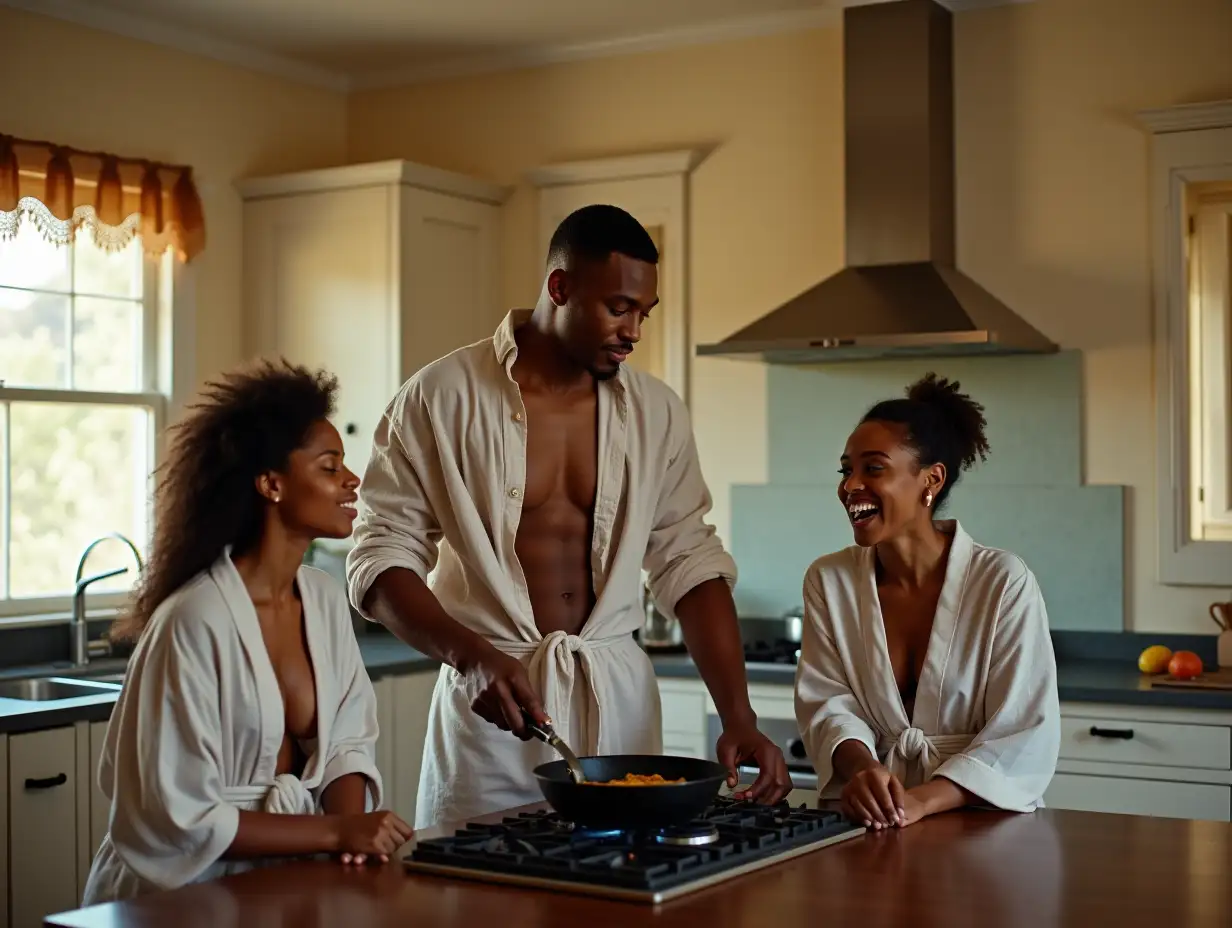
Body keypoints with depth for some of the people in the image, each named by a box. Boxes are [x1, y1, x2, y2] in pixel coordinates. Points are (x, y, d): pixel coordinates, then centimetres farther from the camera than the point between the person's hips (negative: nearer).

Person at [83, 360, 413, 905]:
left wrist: (352, 823, -13)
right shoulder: (194, 621, -19)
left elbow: (347, 742, 7)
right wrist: (335, 831, -18)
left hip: (289, 872, 7)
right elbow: (179, 818, -18)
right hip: (187, 892, -6)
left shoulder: (325, 599, 3)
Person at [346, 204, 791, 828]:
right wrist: (473, 655, -23)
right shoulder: (438, 400, -6)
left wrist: (738, 718, -5)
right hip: (493, 704, -3)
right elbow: (381, 562, -6)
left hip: (619, 698, 3)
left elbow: (689, 564, 5)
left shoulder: (655, 411, 6)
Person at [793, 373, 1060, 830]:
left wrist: (923, 800, -24)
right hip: (861, 825, 2)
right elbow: (827, 703, 0)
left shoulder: (1004, 582, -5)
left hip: (982, 827, -2)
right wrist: (860, 768, -22)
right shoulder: (828, 580, 6)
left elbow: (1024, 736, -10)